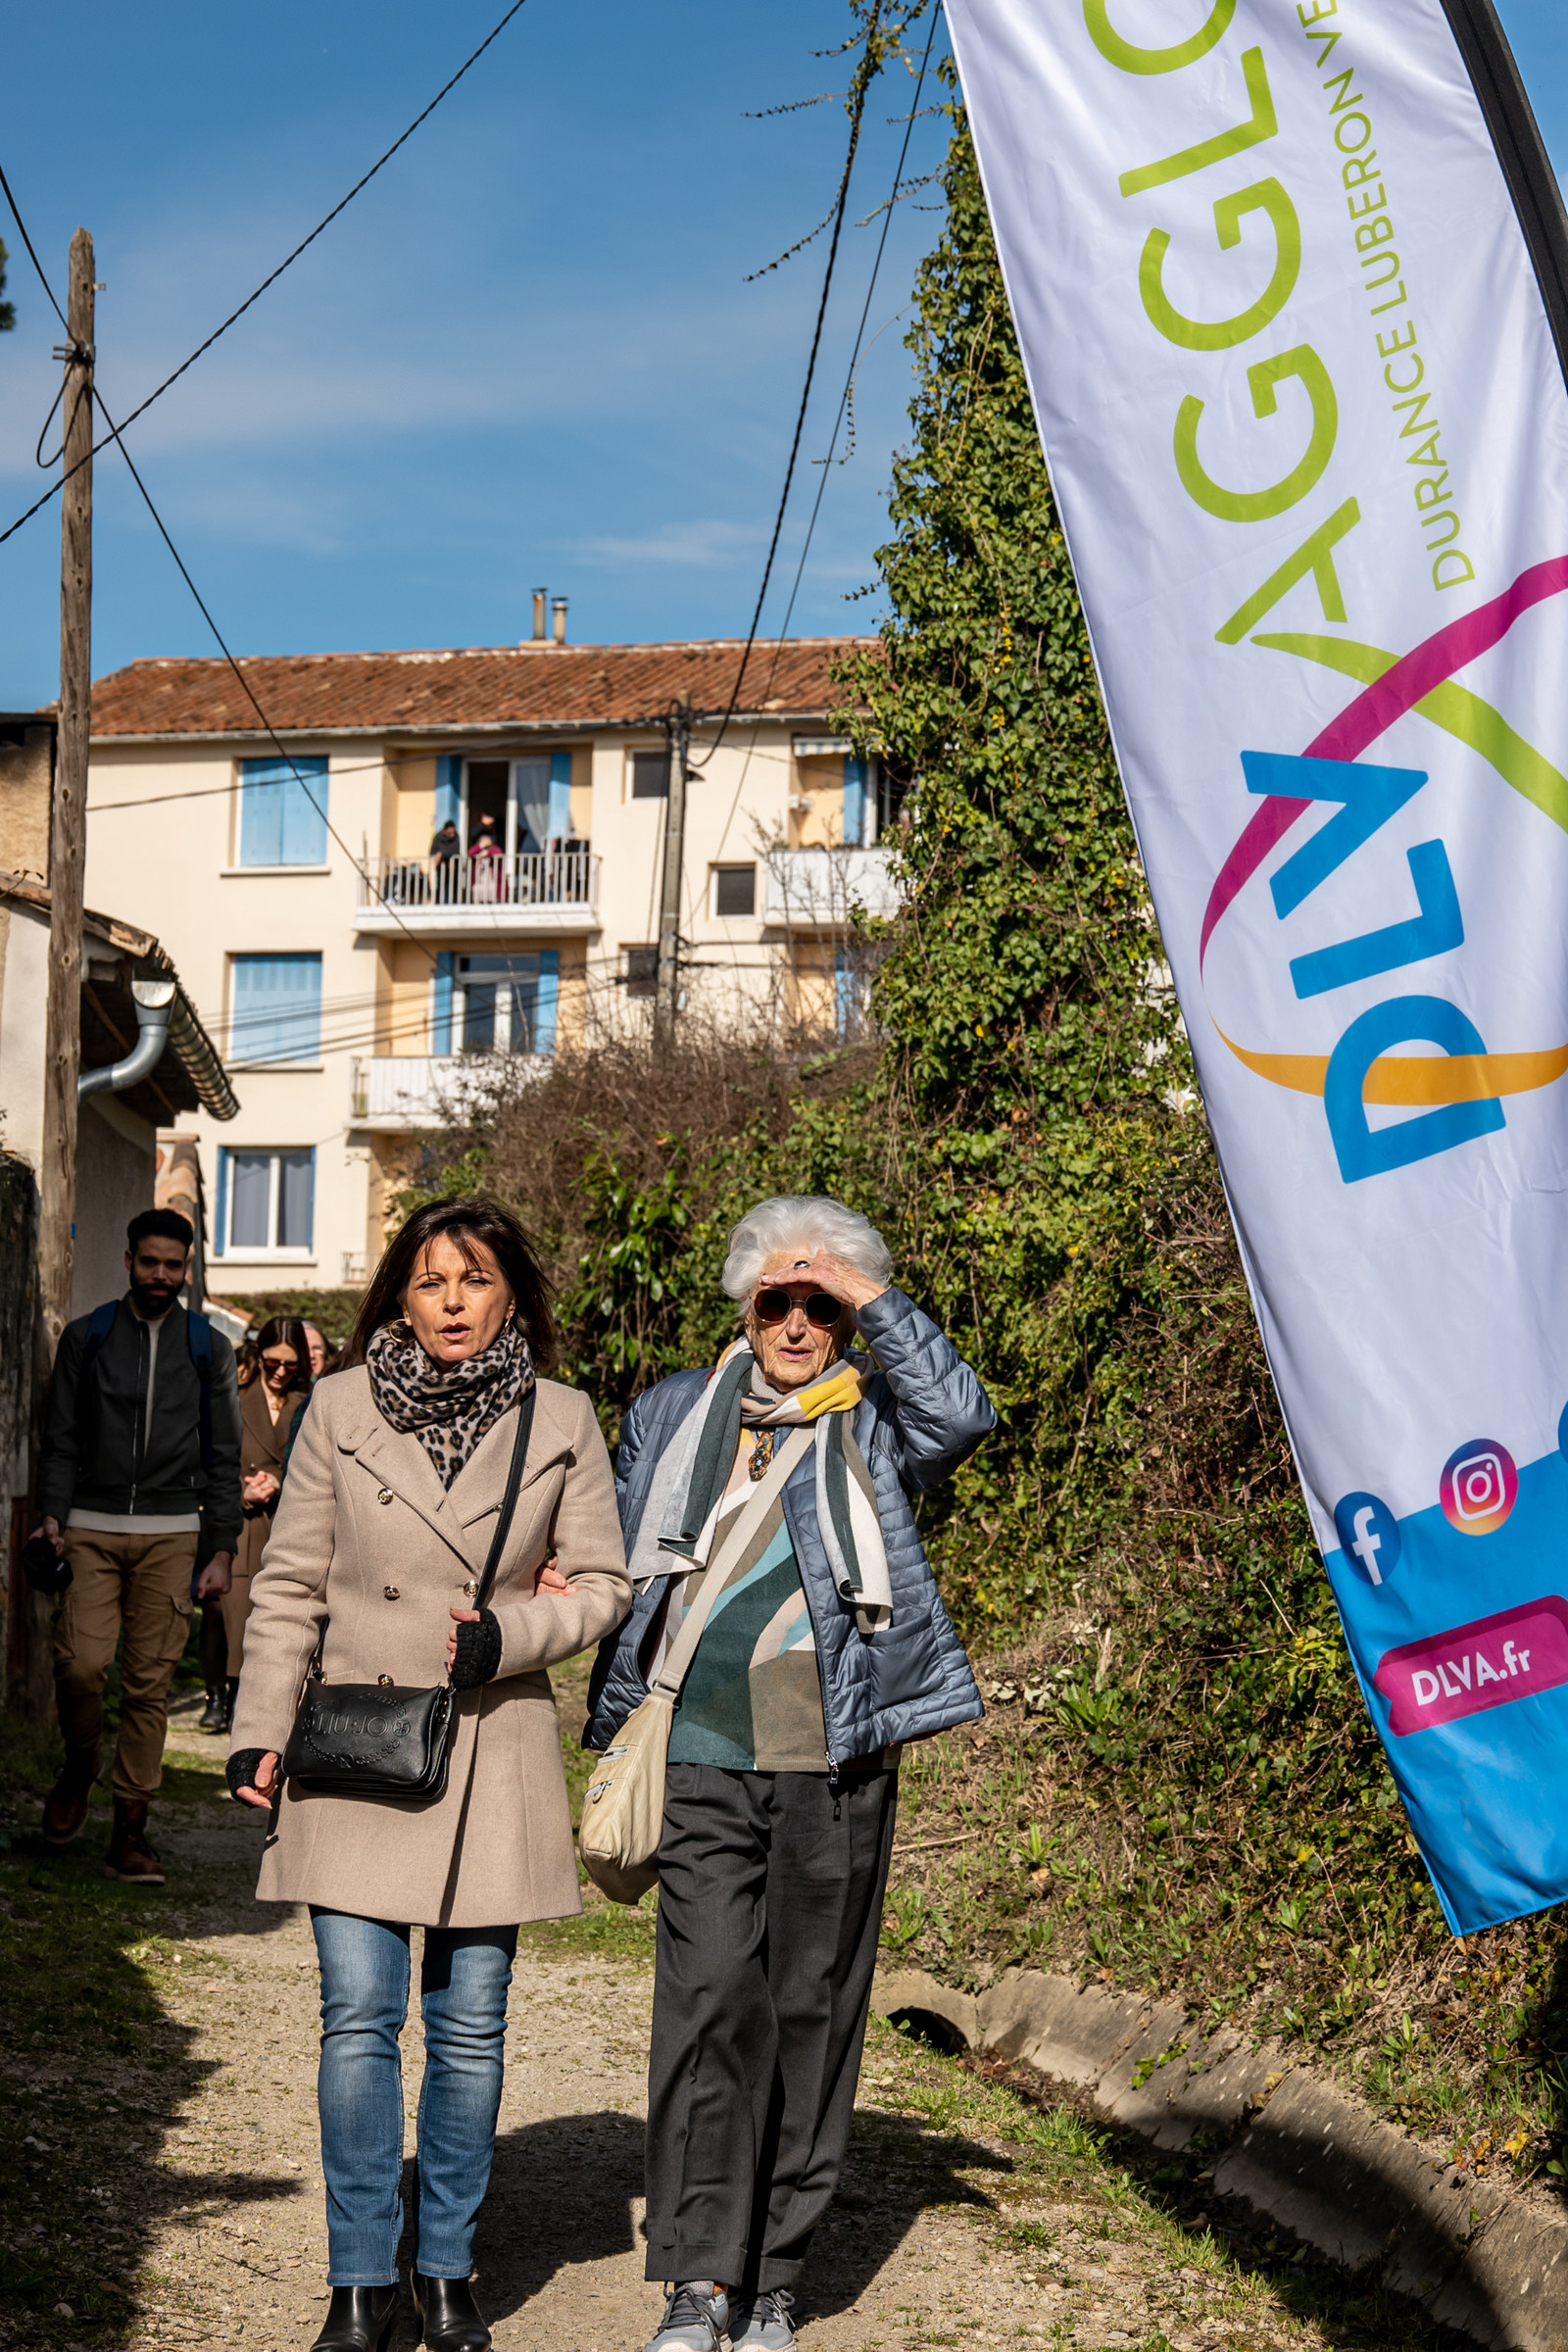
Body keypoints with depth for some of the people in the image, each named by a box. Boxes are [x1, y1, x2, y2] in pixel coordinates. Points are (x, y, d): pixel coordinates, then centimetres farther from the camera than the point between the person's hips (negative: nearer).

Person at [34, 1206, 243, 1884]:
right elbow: (60, 1439, 7)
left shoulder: (208, 1348, 9)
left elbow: (223, 1458, 10)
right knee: (82, 1660, -17)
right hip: (92, 1529, 0)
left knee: (150, 1684, -3)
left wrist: (221, 1548, 3)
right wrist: (51, 1516, -7)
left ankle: (129, 1833, 3)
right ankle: (79, 1766, 13)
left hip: (170, 1535, 0)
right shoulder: (86, 1337, 7)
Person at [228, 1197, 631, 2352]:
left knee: (471, 2026, 5)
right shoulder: (340, 1410, 2)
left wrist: (511, 1633, -12)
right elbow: (289, 1585, 5)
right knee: (359, 2017, -2)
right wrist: (260, 1730, 1)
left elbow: (602, 1584, 6)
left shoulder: (562, 1420, 2)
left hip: (493, 1754, 0)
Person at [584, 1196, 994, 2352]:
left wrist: (878, 1301, -13)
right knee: (709, 1994, -11)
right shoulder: (673, 1415, 14)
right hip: (704, 1753, 1)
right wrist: (616, 1731, 20)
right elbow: (629, 1575, 21)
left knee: (814, 2005, 4)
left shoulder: (876, 1423, 7)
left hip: (837, 1758, -1)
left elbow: (963, 1414, -16)